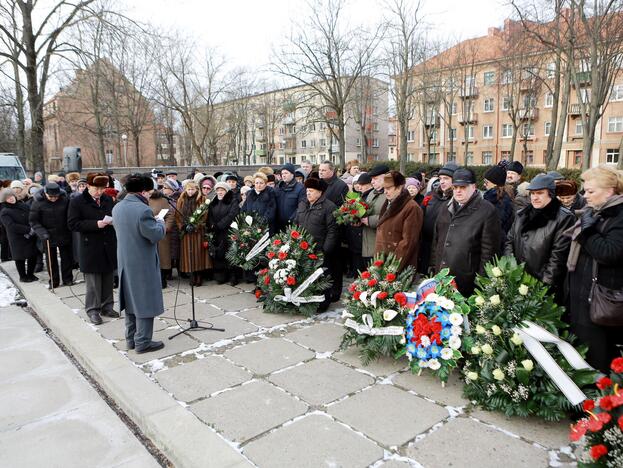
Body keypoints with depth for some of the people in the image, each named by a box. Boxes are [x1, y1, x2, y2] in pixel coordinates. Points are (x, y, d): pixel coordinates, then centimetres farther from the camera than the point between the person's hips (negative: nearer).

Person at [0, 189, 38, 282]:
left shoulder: (23, 205, 5)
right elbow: (11, 226, -18)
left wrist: (33, 229, -8)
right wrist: (28, 229, -21)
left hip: (31, 236, 4)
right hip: (17, 239, -4)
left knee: (33, 256, 9)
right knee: (20, 258, 7)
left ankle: (30, 274, 29)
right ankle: (23, 276, 25)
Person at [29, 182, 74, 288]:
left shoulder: (65, 199, -10)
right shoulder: (38, 202, -13)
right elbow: (33, 220, -9)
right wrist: (42, 233, -21)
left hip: (64, 234, 1)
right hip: (48, 236, -1)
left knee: (67, 257, 10)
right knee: (51, 259, 10)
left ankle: (68, 279, 24)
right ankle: (53, 281, 22)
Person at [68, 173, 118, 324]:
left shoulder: (108, 199, 6)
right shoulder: (77, 202, -6)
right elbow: (72, 224, -11)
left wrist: (112, 221, -6)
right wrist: (95, 224, -21)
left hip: (109, 246, 5)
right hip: (91, 248, -4)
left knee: (108, 279, 13)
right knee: (93, 282, 3)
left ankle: (107, 306, 26)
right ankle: (92, 310, 17)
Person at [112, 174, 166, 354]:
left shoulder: (117, 208, 5)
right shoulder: (143, 210, -23)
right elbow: (156, 235, -19)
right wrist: (160, 222, 1)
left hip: (125, 262, 8)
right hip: (143, 264, -8)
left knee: (132, 300, 18)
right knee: (145, 302, 3)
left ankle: (131, 339, 28)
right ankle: (143, 342, 11)